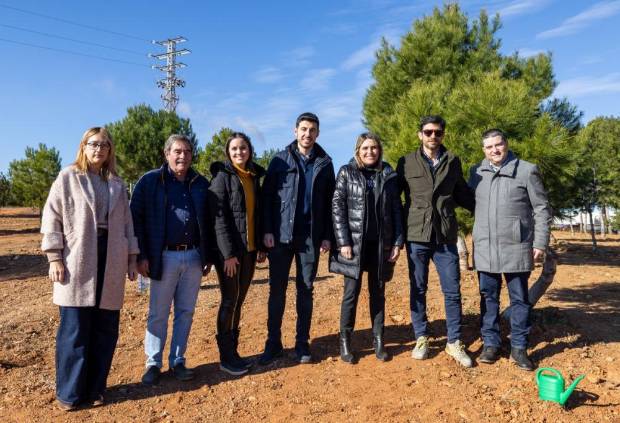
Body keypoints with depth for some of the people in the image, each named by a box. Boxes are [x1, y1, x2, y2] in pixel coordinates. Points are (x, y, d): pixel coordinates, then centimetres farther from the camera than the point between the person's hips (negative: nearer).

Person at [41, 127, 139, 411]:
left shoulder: (117, 184, 15)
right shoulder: (67, 177, 4)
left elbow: (126, 223, 15)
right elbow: (52, 218, 0)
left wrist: (132, 258, 10)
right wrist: (54, 258, -8)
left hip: (110, 261, 4)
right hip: (77, 261, -3)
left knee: (106, 329, 7)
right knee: (75, 330, 1)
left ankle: (95, 387, 21)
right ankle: (69, 392, 16)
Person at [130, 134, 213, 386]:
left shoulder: (201, 184, 9)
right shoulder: (150, 181, -1)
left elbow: (208, 222, 12)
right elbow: (136, 219, -4)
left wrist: (209, 256, 9)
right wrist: (141, 256, -9)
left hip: (194, 257, 3)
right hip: (164, 257, -3)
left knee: (185, 312, 10)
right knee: (158, 313, 6)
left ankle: (177, 361, 23)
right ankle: (153, 364, 20)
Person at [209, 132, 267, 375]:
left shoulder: (254, 177, 12)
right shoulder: (222, 176, -7)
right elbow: (218, 217, -13)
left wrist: (261, 247, 11)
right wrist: (228, 253, -17)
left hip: (249, 250, 6)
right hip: (229, 250, -6)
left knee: (239, 301, 12)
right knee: (229, 301, -1)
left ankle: (233, 351, 23)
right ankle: (226, 357, 11)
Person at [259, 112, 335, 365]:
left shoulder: (325, 163, 7)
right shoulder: (280, 161, 3)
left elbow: (329, 202, 7)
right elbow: (267, 197, 1)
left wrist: (327, 236, 1)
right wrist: (267, 230, -7)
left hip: (311, 237, 1)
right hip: (281, 235, -1)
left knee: (306, 291, 8)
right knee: (277, 290, 5)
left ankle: (302, 344, 20)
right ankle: (273, 344, 18)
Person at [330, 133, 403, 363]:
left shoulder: (388, 174, 7)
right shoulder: (346, 172, 0)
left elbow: (396, 210, 8)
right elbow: (337, 207, -4)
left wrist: (398, 242, 1)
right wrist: (343, 242, -11)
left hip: (381, 244, 2)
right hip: (354, 242, -2)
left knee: (378, 292, 10)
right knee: (351, 292, 2)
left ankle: (378, 340, 22)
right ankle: (345, 341, 16)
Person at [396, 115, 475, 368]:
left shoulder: (453, 162, 8)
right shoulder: (407, 162, 3)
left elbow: (462, 194, 17)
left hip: (446, 236, 1)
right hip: (416, 235, -1)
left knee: (452, 290, 4)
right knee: (418, 289, 7)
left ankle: (454, 343, 18)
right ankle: (421, 338, 22)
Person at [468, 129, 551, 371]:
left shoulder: (527, 170, -2)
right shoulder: (476, 172, 7)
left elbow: (542, 209, -1)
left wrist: (540, 243, -5)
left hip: (516, 247, -2)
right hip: (485, 247, 3)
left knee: (519, 298, 7)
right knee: (488, 297, 11)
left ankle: (519, 348, 20)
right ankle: (491, 344, 24)